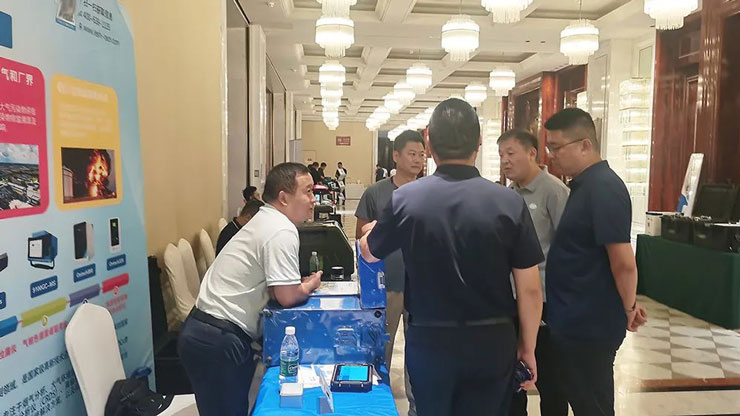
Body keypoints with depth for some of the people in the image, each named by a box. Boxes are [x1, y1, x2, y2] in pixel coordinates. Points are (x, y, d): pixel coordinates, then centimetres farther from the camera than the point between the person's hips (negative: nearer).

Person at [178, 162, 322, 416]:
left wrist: (302, 283, 3)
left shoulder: (265, 221, 14)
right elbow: (287, 296, -19)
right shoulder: (283, 231, -18)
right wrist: (311, 284, 0)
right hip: (218, 340, -10)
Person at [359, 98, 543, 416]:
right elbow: (530, 289, -8)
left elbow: (369, 253, 7)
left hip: (429, 341, 0)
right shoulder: (509, 203, -13)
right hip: (492, 342, 0)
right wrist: (527, 347, 8)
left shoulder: (405, 199, -12)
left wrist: (373, 230, 30)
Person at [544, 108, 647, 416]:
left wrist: (629, 308, -8)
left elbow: (624, 263, -23)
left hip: (588, 325, -9)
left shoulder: (603, 188, -21)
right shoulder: (586, 185, 10)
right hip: (577, 321, 9)